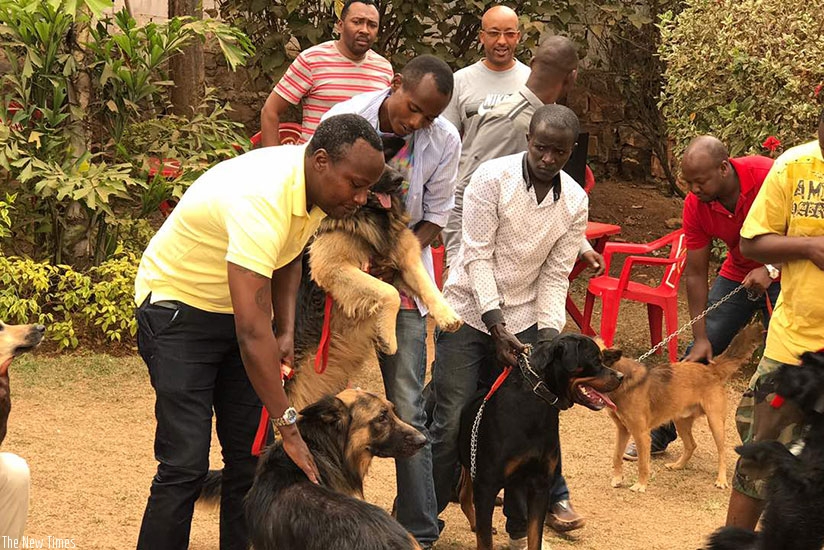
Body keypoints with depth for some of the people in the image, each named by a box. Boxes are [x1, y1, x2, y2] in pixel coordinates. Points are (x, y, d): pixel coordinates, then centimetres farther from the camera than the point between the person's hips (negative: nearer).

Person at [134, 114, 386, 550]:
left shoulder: (316, 185, -8)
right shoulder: (262, 199, -35)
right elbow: (252, 332, -39)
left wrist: (287, 332, -2)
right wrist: (289, 428, -38)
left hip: (237, 308, 8)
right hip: (178, 306, -8)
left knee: (250, 455, 2)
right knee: (185, 463, -14)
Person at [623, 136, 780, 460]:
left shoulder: (767, 177, -30)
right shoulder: (695, 205, -17)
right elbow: (695, 274, -11)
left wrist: (771, 269, -31)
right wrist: (701, 337, -13)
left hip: (783, 276, -3)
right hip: (737, 275, 4)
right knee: (698, 356, 1)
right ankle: (660, 435, 11)